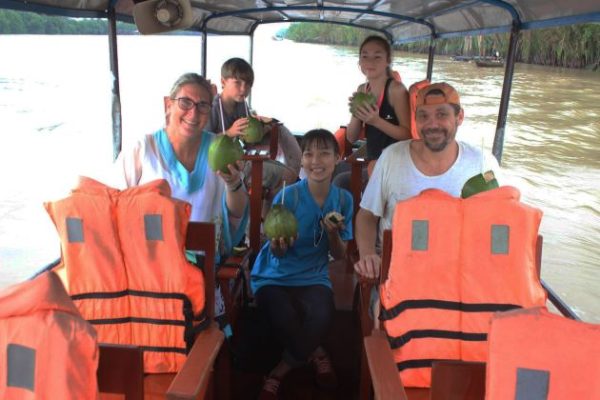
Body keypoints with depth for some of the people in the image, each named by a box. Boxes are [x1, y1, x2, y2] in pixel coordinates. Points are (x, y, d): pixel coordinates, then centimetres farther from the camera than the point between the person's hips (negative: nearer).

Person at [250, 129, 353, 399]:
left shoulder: (343, 199, -4)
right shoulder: (287, 196, -13)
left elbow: (339, 255, 1)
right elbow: (276, 252, -8)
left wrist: (333, 232, -20)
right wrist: (278, 246, -32)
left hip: (313, 278, 2)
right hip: (274, 277, -1)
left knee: (321, 318, -31)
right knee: (286, 322, -32)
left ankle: (277, 375, -2)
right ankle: (316, 354, 4)